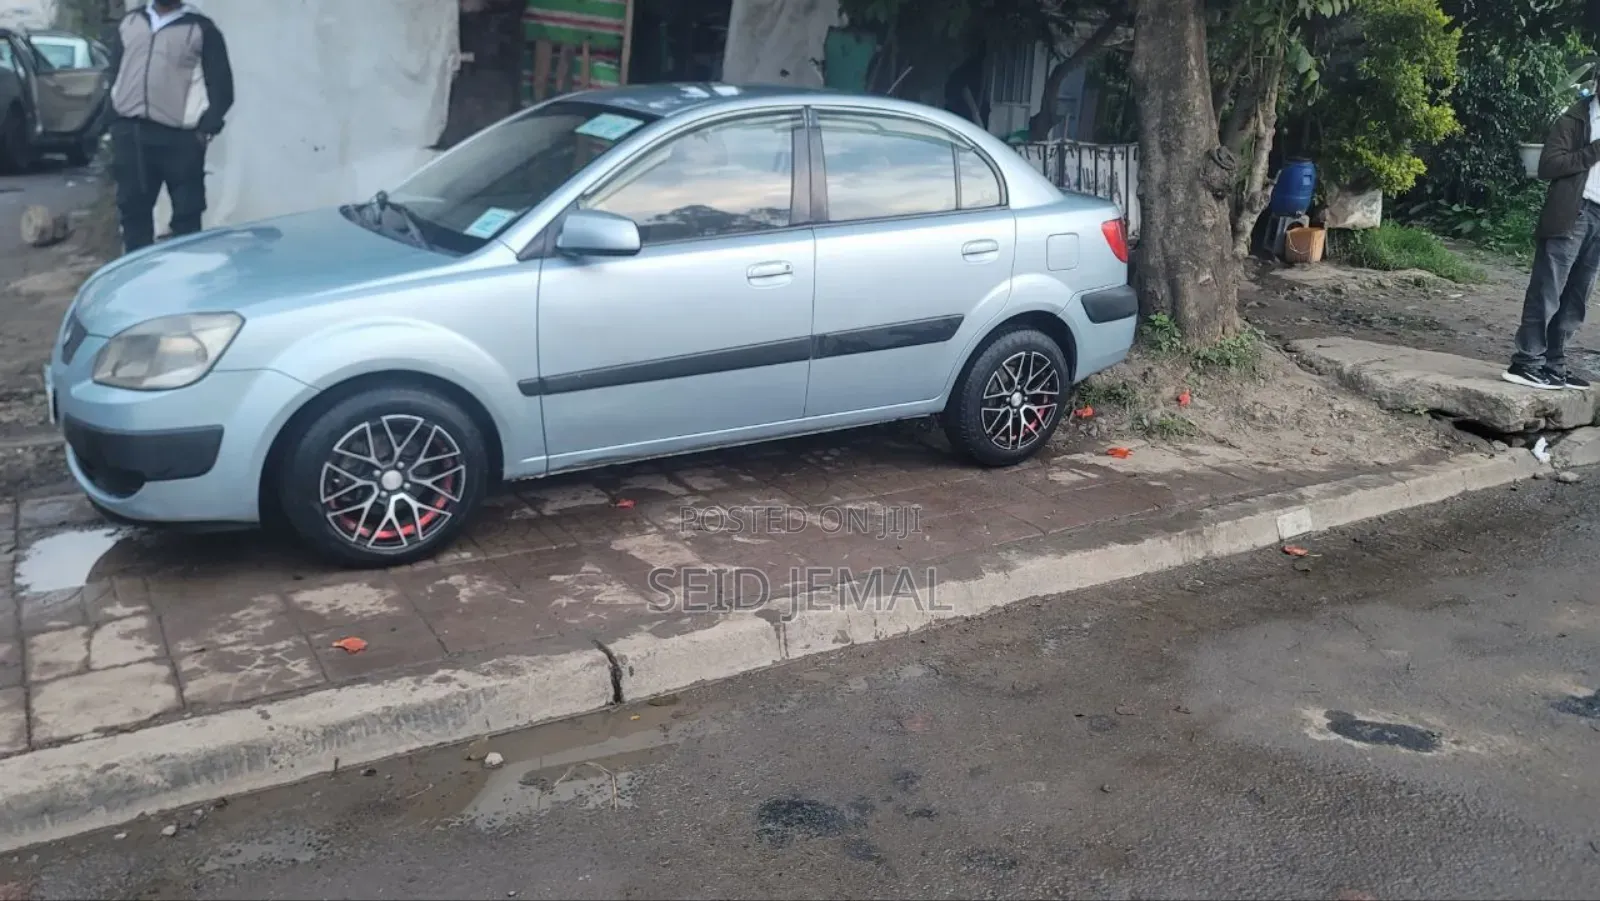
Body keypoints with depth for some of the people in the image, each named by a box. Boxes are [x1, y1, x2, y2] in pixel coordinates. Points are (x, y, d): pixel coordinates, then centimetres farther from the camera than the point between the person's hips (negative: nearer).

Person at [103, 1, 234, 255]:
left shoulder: (201, 29, 3)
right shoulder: (129, 23, 17)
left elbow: (221, 86, 0)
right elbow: (115, 77, 20)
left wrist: (207, 128, -11)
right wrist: (115, 124, 11)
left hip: (179, 138, -4)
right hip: (130, 134, 4)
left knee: (186, 214, -1)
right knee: (133, 209, 8)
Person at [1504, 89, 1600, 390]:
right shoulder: (1575, 119, -1)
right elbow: (1548, 165, -12)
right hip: (1572, 215, -7)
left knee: (1575, 298, 7)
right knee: (1547, 292, -7)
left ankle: (1553, 363, 12)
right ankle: (1526, 363, -5)